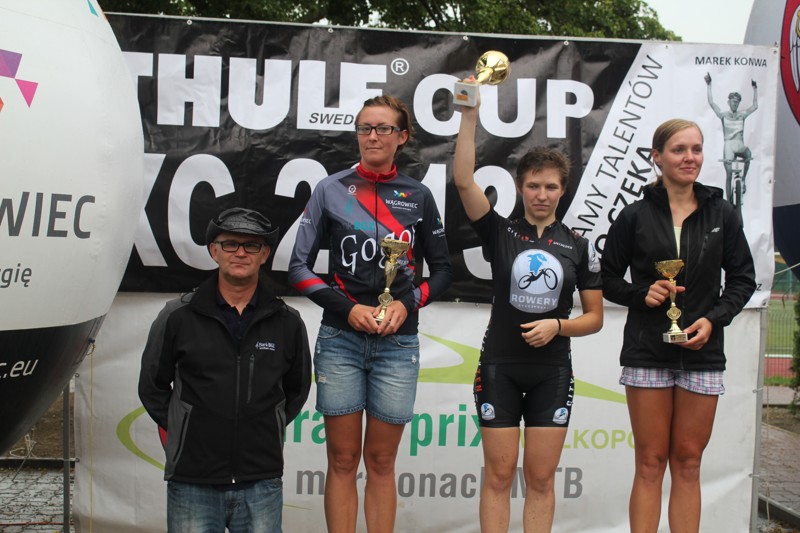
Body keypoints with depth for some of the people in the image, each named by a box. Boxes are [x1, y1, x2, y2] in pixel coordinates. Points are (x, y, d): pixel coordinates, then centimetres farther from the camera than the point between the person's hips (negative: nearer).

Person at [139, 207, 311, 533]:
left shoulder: (287, 323, 5)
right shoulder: (178, 317, 1)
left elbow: (297, 390, 17)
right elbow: (152, 387, 10)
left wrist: (267, 432, 10)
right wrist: (179, 434, 5)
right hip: (192, 482, -1)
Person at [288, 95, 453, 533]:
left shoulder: (418, 196, 6)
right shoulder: (331, 190, 3)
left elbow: (442, 270, 12)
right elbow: (299, 267, 2)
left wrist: (408, 304, -7)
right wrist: (347, 307, -11)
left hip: (397, 343, 1)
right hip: (340, 338, -1)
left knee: (381, 462, 7)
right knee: (343, 460, 4)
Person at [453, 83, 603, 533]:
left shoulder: (579, 246, 4)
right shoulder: (500, 232, 0)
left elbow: (595, 318, 6)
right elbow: (464, 180, -15)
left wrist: (557, 326, -13)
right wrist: (470, 116, -20)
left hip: (552, 372, 1)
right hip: (500, 369, -1)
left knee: (541, 479, 6)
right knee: (499, 476, 3)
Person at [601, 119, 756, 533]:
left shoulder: (722, 214, 5)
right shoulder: (635, 216, 1)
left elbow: (743, 278, 8)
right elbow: (608, 280, 6)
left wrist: (714, 319, -7)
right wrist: (643, 294, -13)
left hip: (702, 354, 2)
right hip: (647, 353, -1)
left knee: (688, 463, 7)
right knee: (650, 464, 2)